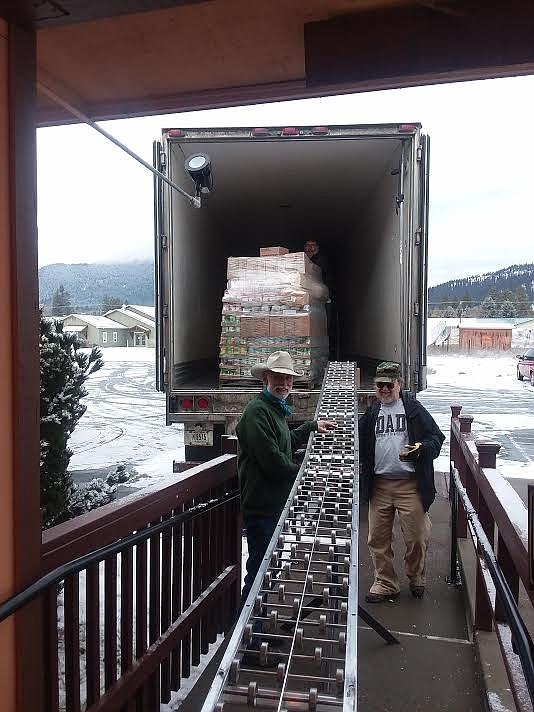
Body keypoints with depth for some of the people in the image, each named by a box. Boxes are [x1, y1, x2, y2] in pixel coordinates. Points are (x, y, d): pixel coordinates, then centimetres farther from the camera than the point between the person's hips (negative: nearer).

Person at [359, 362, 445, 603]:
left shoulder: (414, 409, 1)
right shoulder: (371, 413, 13)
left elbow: (437, 438, -2)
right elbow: (360, 446, 19)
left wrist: (420, 449, -21)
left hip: (410, 485, -3)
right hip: (378, 485, 4)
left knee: (417, 537, 3)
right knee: (378, 539, 8)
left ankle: (416, 580, 29)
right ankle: (386, 584, 25)